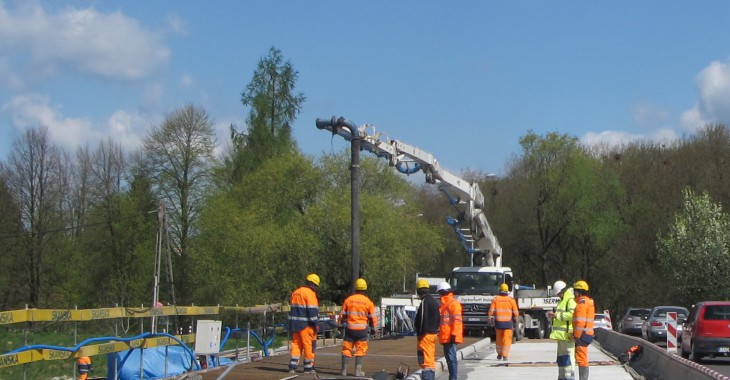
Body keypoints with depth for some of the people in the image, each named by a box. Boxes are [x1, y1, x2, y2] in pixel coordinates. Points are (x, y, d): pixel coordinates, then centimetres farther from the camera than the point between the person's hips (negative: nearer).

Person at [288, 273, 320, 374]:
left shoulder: (295, 292, 14)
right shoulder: (310, 293, -11)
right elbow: (312, 310, -16)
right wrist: (315, 323, -11)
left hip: (295, 323, 8)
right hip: (306, 324, -8)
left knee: (296, 343, 11)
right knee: (309, 344, 1)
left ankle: (292, 366, 5)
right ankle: (308, 367, 5)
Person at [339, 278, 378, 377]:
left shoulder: (348, 300, 0)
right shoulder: (368, 302, -2)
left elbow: (342, 315, 5)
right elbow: (373, 317, 3)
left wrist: (342, 324, 20)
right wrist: (373, 327, 18)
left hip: (349, 328, 1)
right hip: (362, 329, -1)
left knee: (347, 349, 7)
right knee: (360, 350, 6)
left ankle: (344, 370, 6)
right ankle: (358, 370, 1)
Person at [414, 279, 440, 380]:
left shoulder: (424, 301, -14)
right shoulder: (434, 301, 15)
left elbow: (423, 318, -20)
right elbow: (438, 318, 19)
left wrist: (420, 333, -16)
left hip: (426, 334, -9)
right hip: (433, 333, 10)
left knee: (425, 359, -11)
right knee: (431, 358, 16)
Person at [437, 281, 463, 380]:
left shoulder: (453, 303, -12)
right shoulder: (445, 303, 19)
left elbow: (457, 320, -18)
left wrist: (453, 334, -22)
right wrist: (440, 331, 26)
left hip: (450, 337, -10)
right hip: (445, 336, 10)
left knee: (451, 357, -10)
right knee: (448, 357, 14)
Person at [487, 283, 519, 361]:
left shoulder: (495, 299, 2)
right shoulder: (511, 300, 0)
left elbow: (491, 311, -3)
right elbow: (515, 312, 1)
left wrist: (490, 319, 5)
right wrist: (515, 321, 13)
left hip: (498, 322, 2)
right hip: (508, 322, -2)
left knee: (499, 339, 16)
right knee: (507, 340, -1)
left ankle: (499, 354, 26)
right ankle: (505, 355, -10)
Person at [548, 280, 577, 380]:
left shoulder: (571, 300, -12)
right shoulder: (562, 300, 22)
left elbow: (571, 314, -25)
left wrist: (556, 315, -20)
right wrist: (554, 315, 15)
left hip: (567, 334, -11)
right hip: (561, 334, 11)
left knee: (567, 357, -11)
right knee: (561, 357, 16)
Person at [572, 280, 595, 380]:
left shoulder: (582, 302, -14)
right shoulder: (588, 301, 19)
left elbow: (580, 321, -20)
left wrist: (577, 336, -19)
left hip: (582, 335, -10)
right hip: (587, 334, 10)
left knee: (581, 359, -10)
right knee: (582, 359, 14)